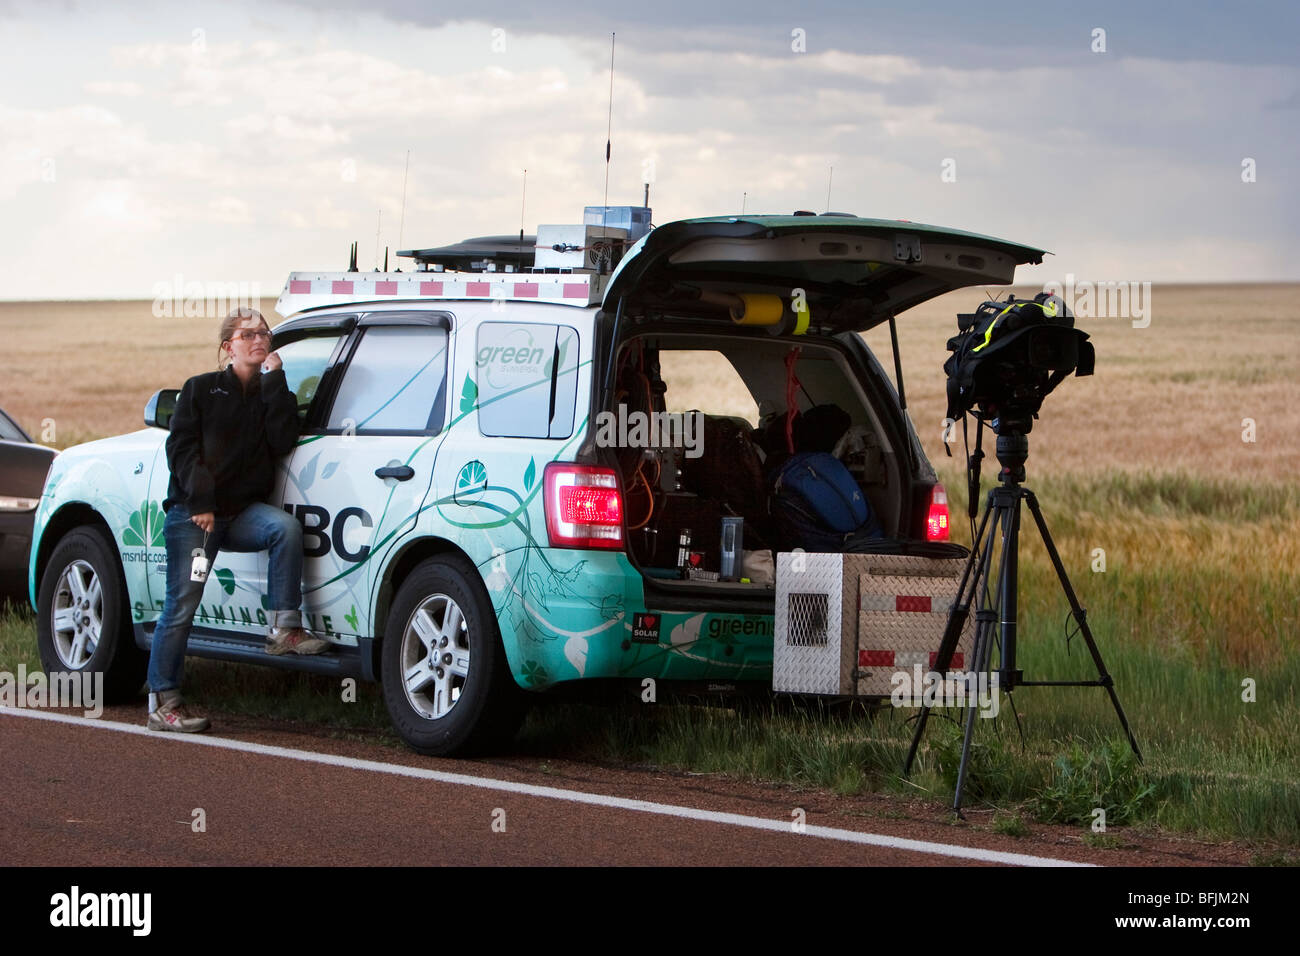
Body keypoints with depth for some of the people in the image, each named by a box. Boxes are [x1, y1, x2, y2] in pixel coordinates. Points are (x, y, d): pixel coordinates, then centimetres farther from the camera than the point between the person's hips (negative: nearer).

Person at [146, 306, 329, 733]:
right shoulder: (201, 389, 9)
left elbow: (281, 442, -4)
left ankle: (283, 628, -25)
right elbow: (181, 447, -1)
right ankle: (162, 702, -1)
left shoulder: (272, 393, 15)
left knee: (287, 527, -30)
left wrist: (274, 381, -4)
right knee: (182, 605, -7)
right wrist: (200, 501, -13)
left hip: (244, 511, 2)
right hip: (192, 512, -2)